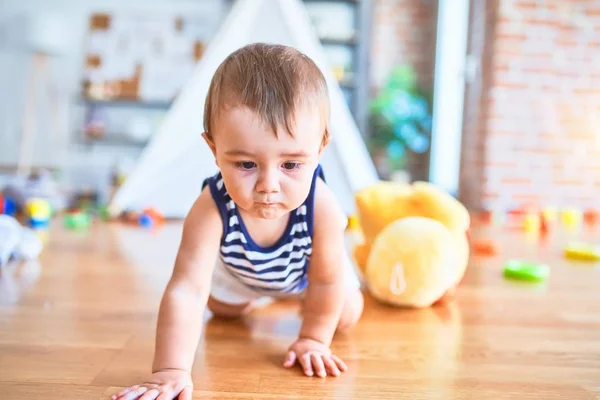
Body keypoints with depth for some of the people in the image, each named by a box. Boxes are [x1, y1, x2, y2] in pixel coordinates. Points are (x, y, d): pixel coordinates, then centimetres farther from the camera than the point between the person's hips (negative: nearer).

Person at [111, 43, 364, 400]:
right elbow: (186, 292, -48)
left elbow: (327, 281, -27)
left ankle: (291, 292, 40)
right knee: (223, 309, 25)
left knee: (346, 318, 12)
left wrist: (313, 339, -18)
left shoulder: (322, 205, -44)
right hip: (239, 269, 1)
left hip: (305, 267, 0)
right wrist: (170, 371, -56)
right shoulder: (210, 210, -47)